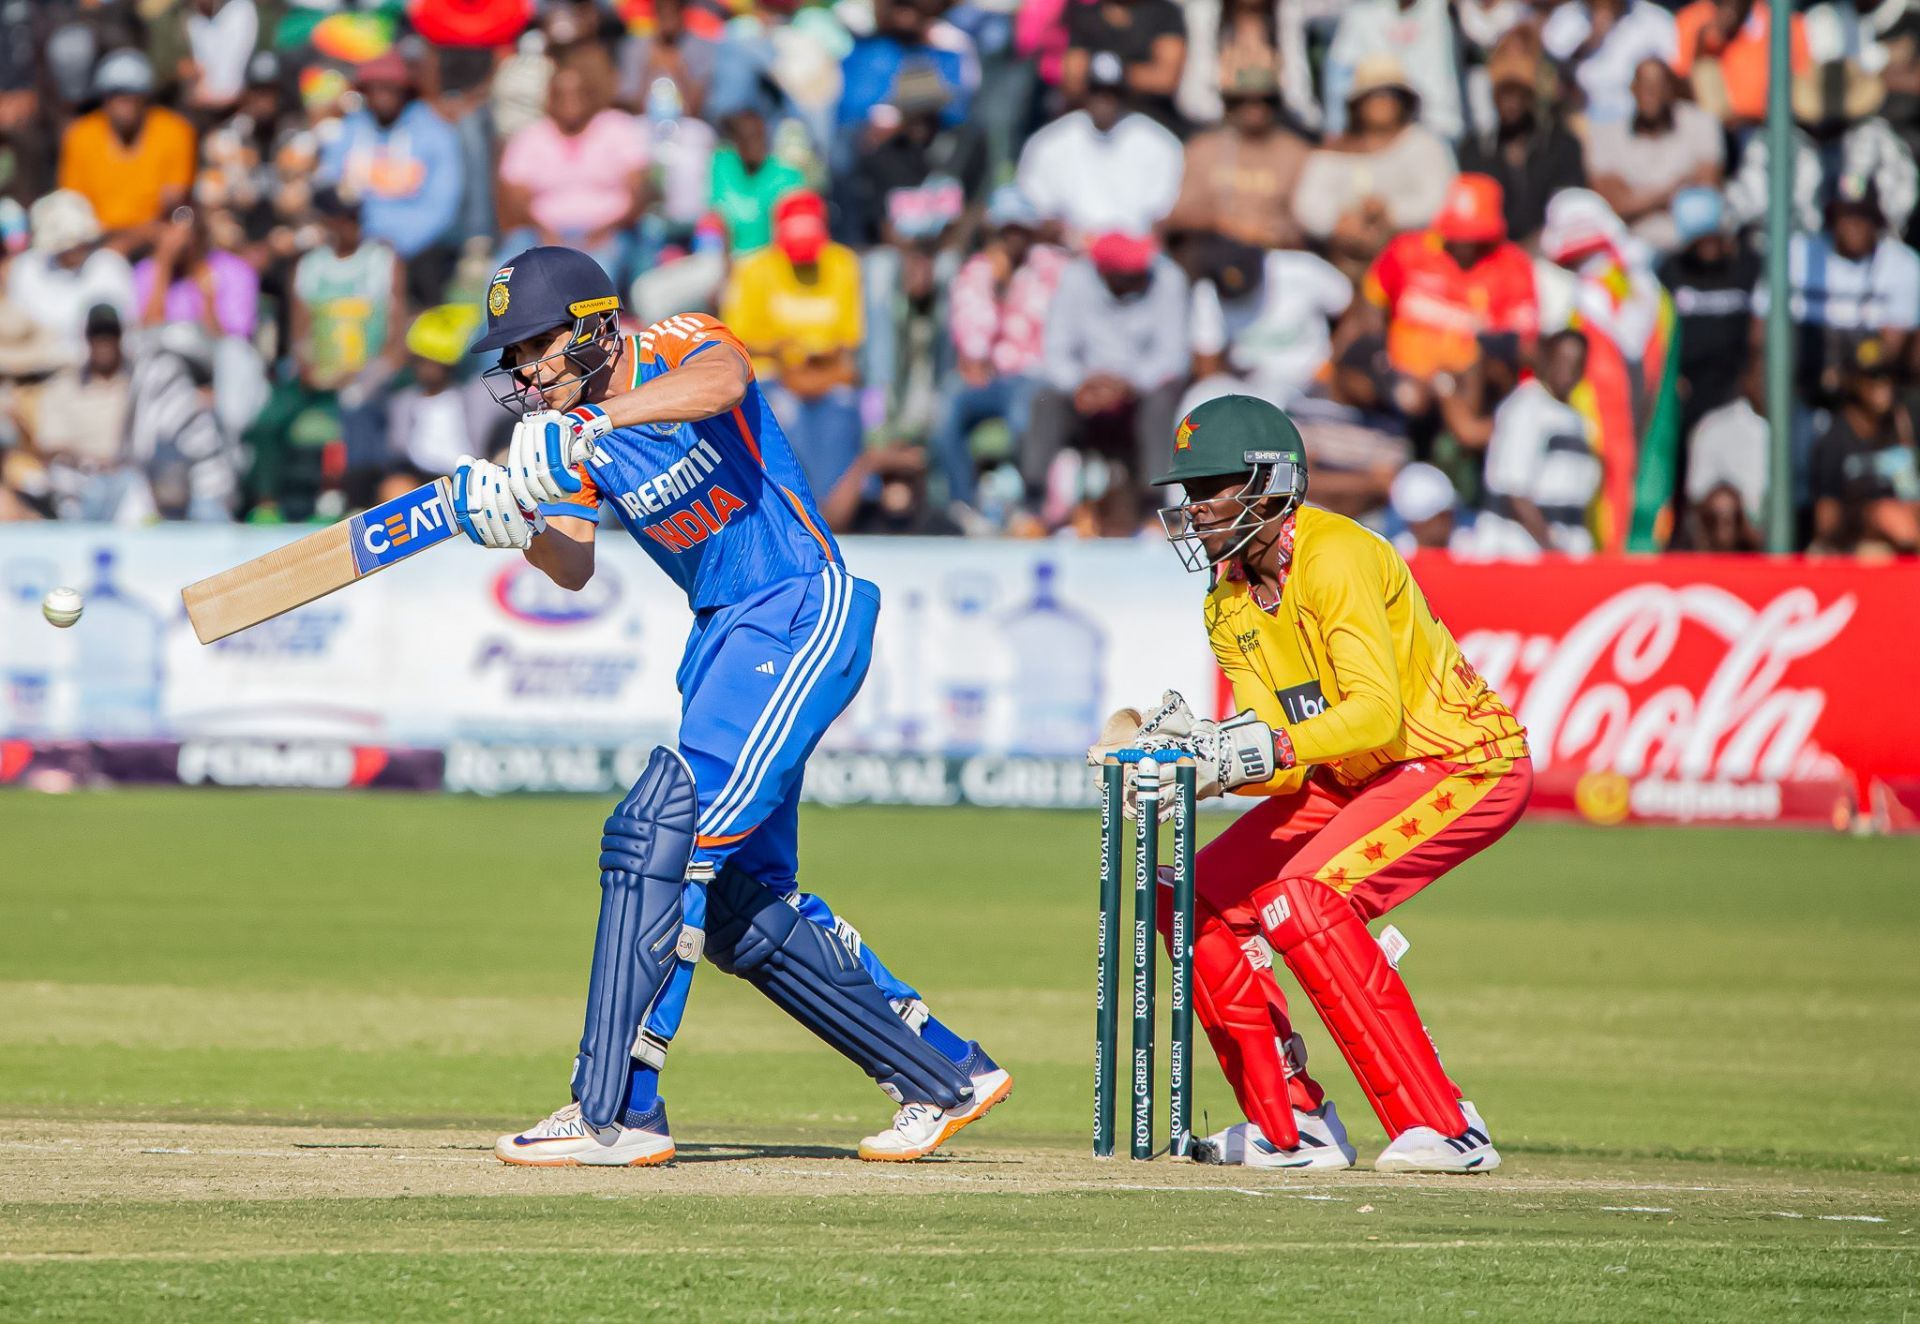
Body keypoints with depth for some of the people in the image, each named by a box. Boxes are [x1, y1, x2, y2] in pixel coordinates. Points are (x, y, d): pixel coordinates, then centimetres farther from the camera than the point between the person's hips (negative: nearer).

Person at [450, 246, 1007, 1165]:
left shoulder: (678, 348, -11)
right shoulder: (571, 444, 8)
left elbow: (725, 379, -36)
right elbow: (575, 569, -3)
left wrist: (590, 424, -47)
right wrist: (521, 531, -25)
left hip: (802, 614, -9)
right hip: (720, 634, 9)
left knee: (662, 831, -21)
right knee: (742, 902, 11)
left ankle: (618, 1109, -23)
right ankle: (946, 1075, 24)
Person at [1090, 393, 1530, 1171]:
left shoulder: (1334, 559, -22)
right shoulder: (1228, 601, 5)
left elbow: (1378, 713, -32)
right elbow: (1276, 751, -1)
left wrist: (1258, 750, -40)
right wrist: (1189, 748, -20)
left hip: (1462, 760, -9)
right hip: (1352, 779, 9)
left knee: (1304, 902, -27)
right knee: (1198, 899, 1)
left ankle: (1444, 1129, -25)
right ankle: (1291, 1127, 7)